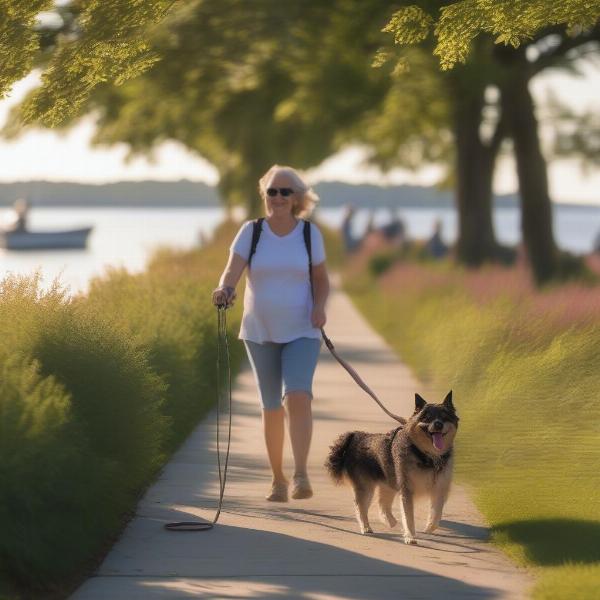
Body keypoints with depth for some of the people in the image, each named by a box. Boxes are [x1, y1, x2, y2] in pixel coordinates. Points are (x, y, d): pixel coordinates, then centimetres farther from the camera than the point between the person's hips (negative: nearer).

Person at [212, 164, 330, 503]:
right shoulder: (251, 232, -1)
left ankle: (301, 475, -25)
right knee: (272, 406, 8)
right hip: (260, 332, 1)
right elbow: (232, 271, -14)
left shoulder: (310, 233, 0)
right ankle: (278, 478, 21)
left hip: (302, 333, -1)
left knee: (298, 395, -22)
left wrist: (320, 307, -12)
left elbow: (322, 280, 7)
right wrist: (225, 290, -36)